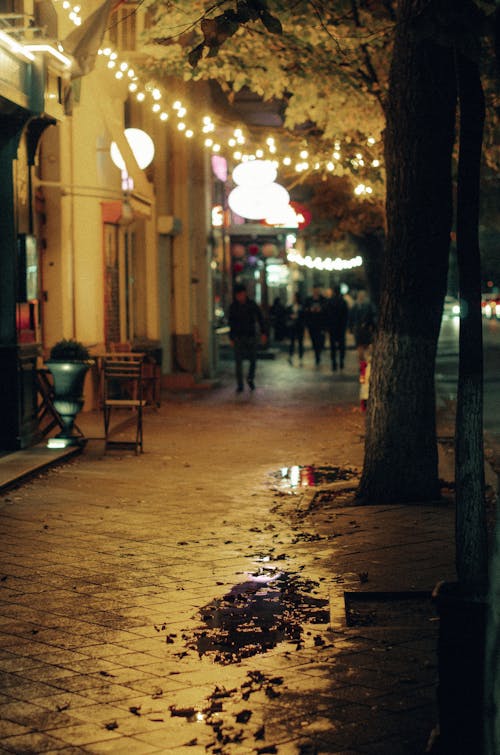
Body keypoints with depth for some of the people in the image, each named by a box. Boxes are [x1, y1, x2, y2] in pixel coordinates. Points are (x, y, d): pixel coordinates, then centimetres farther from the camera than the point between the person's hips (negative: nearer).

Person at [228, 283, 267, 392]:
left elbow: (260, 318, 3)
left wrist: (263, 333, -5)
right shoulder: (233, 306, 1)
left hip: (251, 335, 0)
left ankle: (250, 379, 28)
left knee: (253, 360, 3)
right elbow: (231, 323, 8)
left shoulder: (252, 304, -1)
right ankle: (239, 385, 2)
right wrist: (231, 338, 6)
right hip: (238, 337, 0)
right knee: (238, 362, -3)